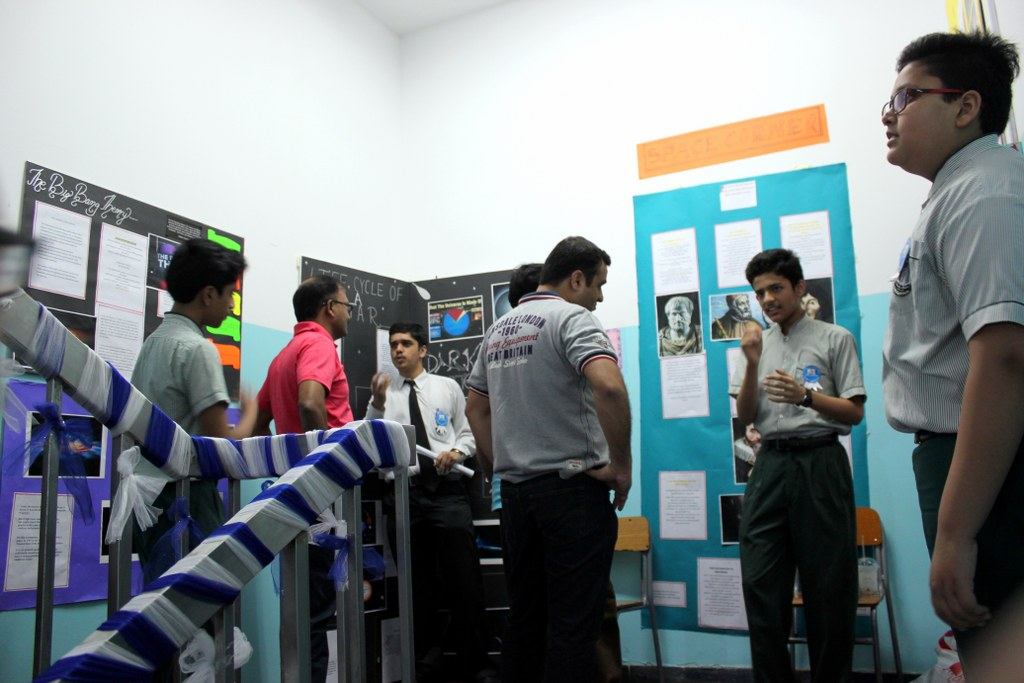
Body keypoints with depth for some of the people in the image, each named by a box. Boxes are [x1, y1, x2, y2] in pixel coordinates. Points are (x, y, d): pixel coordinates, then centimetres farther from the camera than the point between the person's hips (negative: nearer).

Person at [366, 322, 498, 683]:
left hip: (447, 489, -1)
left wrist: (457, 451, -10)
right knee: (417, 584, 10)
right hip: (406, 492, 1)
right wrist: (377, 405, -13)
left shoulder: (448, 386, 9)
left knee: (464, 579, 1)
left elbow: (469, 433, 10)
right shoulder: (385, 392, 10)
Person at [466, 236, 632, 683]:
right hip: (571, 485, -7)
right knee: (573, 625, -1)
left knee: (524, 618, 16)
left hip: (514, 490, 8)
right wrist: (622, 465, -16)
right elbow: (609, 386, -27)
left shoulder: (499, 329, 14)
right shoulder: (572, 318, -10)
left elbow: (475, 407, 21)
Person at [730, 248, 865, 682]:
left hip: (820, 463, -3)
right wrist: (752, 365, -8)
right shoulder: (757, 344, 14)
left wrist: (805, 395, -17)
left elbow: (855, 413, 0)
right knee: (760, 582, 1)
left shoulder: (835, 339, 4)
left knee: (828, 584, 2)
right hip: (771, 464, 3)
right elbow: (746, 416, 7)